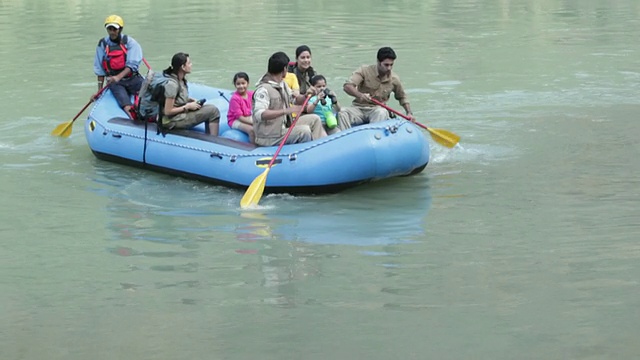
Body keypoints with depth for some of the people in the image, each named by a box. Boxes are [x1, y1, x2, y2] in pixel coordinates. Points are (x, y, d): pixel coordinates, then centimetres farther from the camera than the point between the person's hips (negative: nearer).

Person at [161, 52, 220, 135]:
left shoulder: (181, 79, 4)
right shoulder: (172, 84, -23)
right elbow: (168, 111, -22)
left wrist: (191, 100, 3)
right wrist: (188, 106, -15)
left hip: (181, 113, 9)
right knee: (213, 111, -14)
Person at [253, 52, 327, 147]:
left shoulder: (282, 85, 9)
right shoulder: (263, 89, -23)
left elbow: (294, 99, 21)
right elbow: (259, 114, -34)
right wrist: (286, 111, -40)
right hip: (270, 138, -10)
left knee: (314, 119, 7)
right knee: (304, 131, -23)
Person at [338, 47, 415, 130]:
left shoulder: (394, 79, 4)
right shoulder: (365, 71, -7)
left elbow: (402, 97, 23)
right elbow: (347, 86, -18)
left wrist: (409, 113, 8)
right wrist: (360, 95, -38)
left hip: (377, 110, 1)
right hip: (358, 108, -1)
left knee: (381, 112, -37)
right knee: (342, 113, -33)